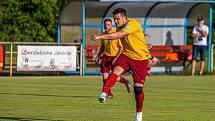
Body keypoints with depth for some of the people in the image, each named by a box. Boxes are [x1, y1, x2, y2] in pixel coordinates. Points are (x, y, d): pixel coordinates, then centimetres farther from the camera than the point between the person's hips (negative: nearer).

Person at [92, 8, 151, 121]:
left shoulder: (132, 24, -20)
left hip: (141, 58, -6)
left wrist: (100, 37, -39)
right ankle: (104, 93, -47)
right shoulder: (120, 28, 6)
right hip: (126, 55, 6)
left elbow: (118, 35, -34)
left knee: (138, 88, -4)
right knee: (116, 71, -27)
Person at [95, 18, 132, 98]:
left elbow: (121, 47, -11)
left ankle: (126, 82, 27)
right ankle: (109, 94, 9)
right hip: (106, 57, 5)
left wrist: (116, 58, -17)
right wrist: (98, 56, 10)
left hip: (115, 57, -5)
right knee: (105, 76, -7)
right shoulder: (103, 35, 3)